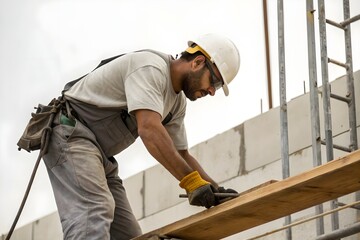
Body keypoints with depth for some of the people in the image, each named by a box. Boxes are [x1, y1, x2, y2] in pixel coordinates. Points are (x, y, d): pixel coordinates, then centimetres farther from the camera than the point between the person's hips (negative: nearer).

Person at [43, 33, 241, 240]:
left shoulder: (178, 102, 13)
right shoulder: (150, 67, -19)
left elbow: (181, 155, 18)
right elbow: (149, 130, -32)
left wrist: (215, 189, 1)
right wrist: (192, 181, -35)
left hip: (99, 155, 10)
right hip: (70, 134, -10)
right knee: (93, 215, -32)